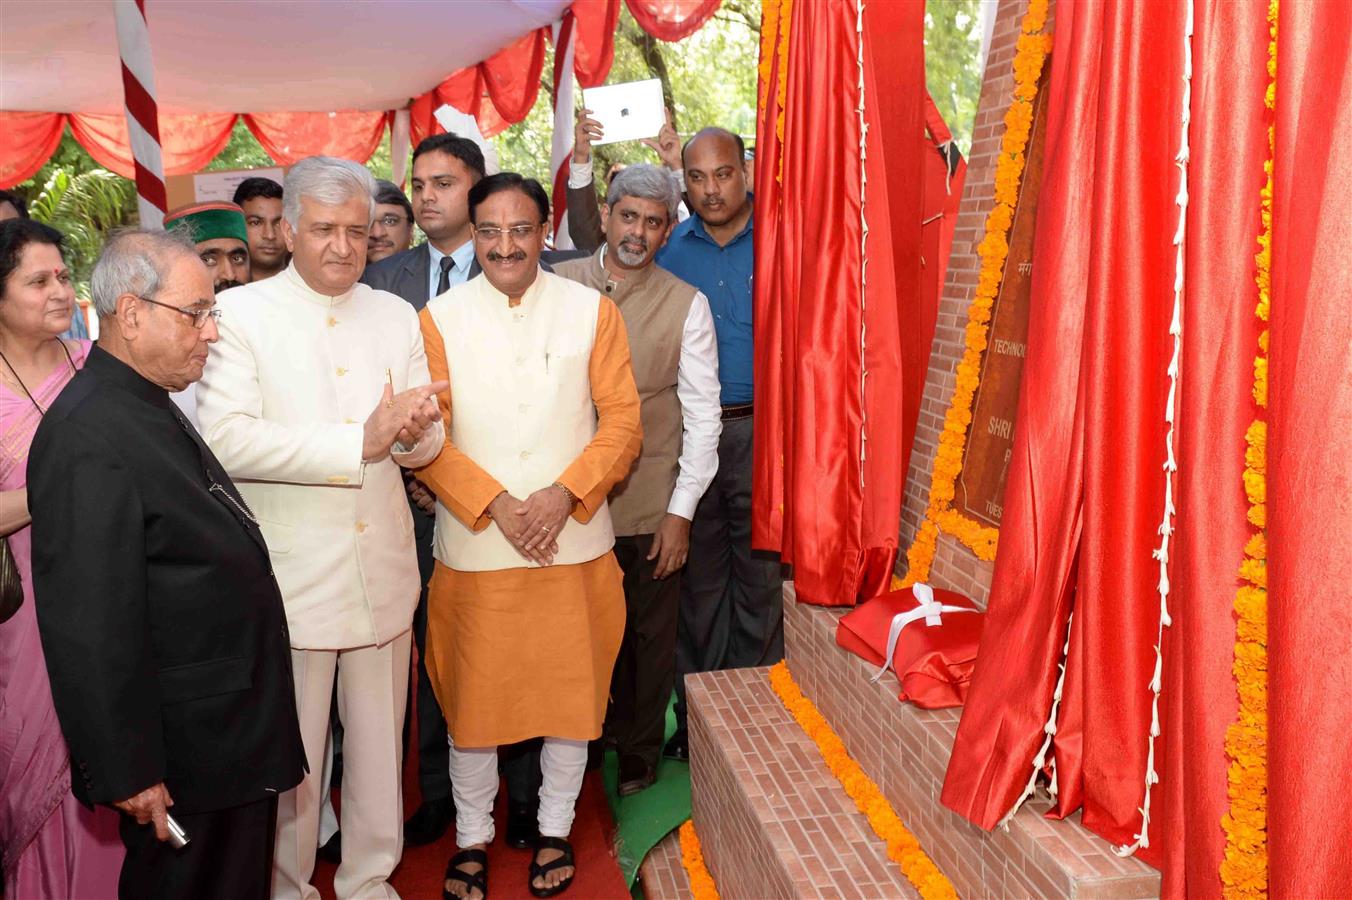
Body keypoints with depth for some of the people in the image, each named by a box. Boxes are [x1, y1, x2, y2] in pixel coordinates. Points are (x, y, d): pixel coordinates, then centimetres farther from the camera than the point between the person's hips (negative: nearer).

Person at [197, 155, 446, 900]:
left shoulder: (396, 316, 9)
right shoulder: (241, 313, -6)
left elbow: (428, 440, 8)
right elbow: (223, 437, -19)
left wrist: (414, 432, -17)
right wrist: (360, 442, -21)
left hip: (382, 574, 4)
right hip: (291, 578, -4)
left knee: (379, 746, 16)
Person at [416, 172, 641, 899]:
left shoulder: (592, 310, 1)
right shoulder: (440, 317, 0)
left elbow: (622, 420, -1)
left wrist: (563, 494, -14)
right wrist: (496, 505, -14)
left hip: (574, 541, 1)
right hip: (473, 546, 0)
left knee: (572, 690, 12)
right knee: (473, 696, 10)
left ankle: (555, 831, 33)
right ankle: (472, 837, 32)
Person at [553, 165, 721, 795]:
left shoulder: (686, 305, -1)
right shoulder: (558, 286, 2)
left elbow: (702, 413, -2)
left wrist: (681, 512, -6)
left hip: (650, 505, -1)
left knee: (646, 636, 11)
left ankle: (639, 750, 32)